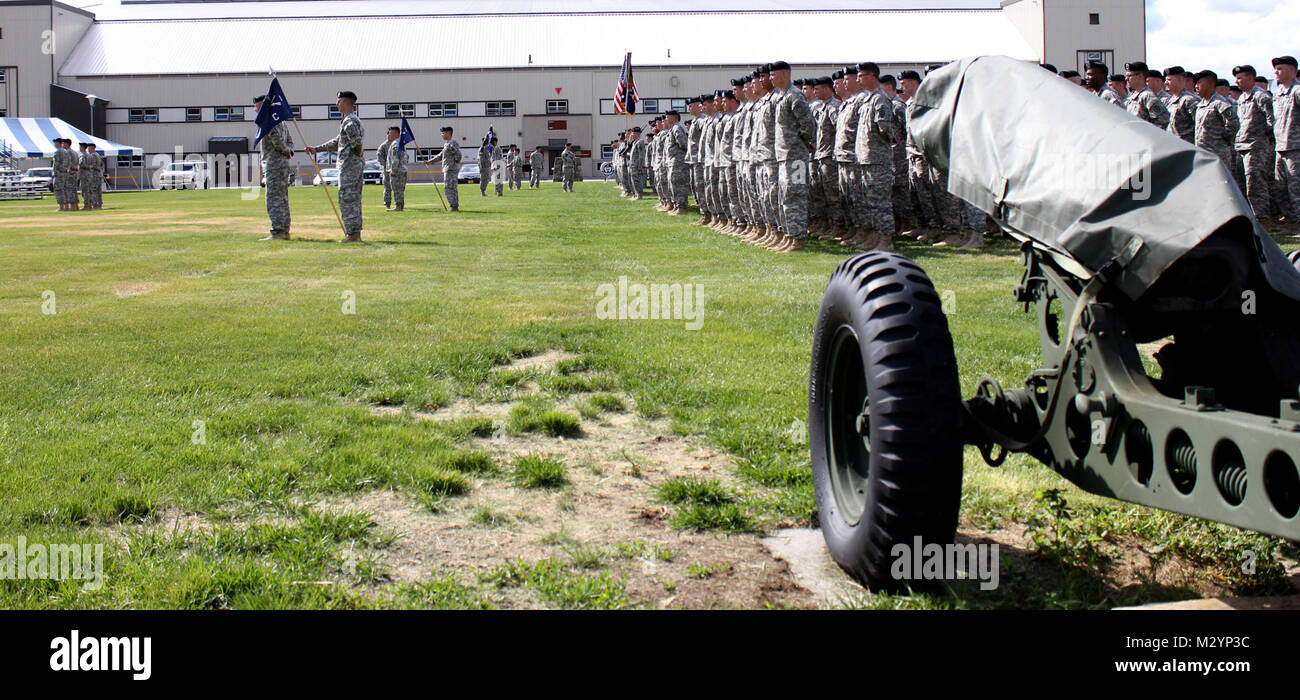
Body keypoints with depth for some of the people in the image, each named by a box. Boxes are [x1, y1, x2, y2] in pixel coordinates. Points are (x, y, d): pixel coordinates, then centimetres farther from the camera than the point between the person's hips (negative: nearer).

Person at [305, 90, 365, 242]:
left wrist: (357, 153, -10)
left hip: (349, 165, -10)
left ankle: (352, 234, -8)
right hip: (358, 165, 10)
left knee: (347, 199, -7)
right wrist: (317, 149, 26)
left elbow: (356, 141, -29)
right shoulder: (354, 120, 20)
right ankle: (356, 234, 14)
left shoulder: (350, 121, -13)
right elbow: (337, 141, 27)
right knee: (354, 200, 12)